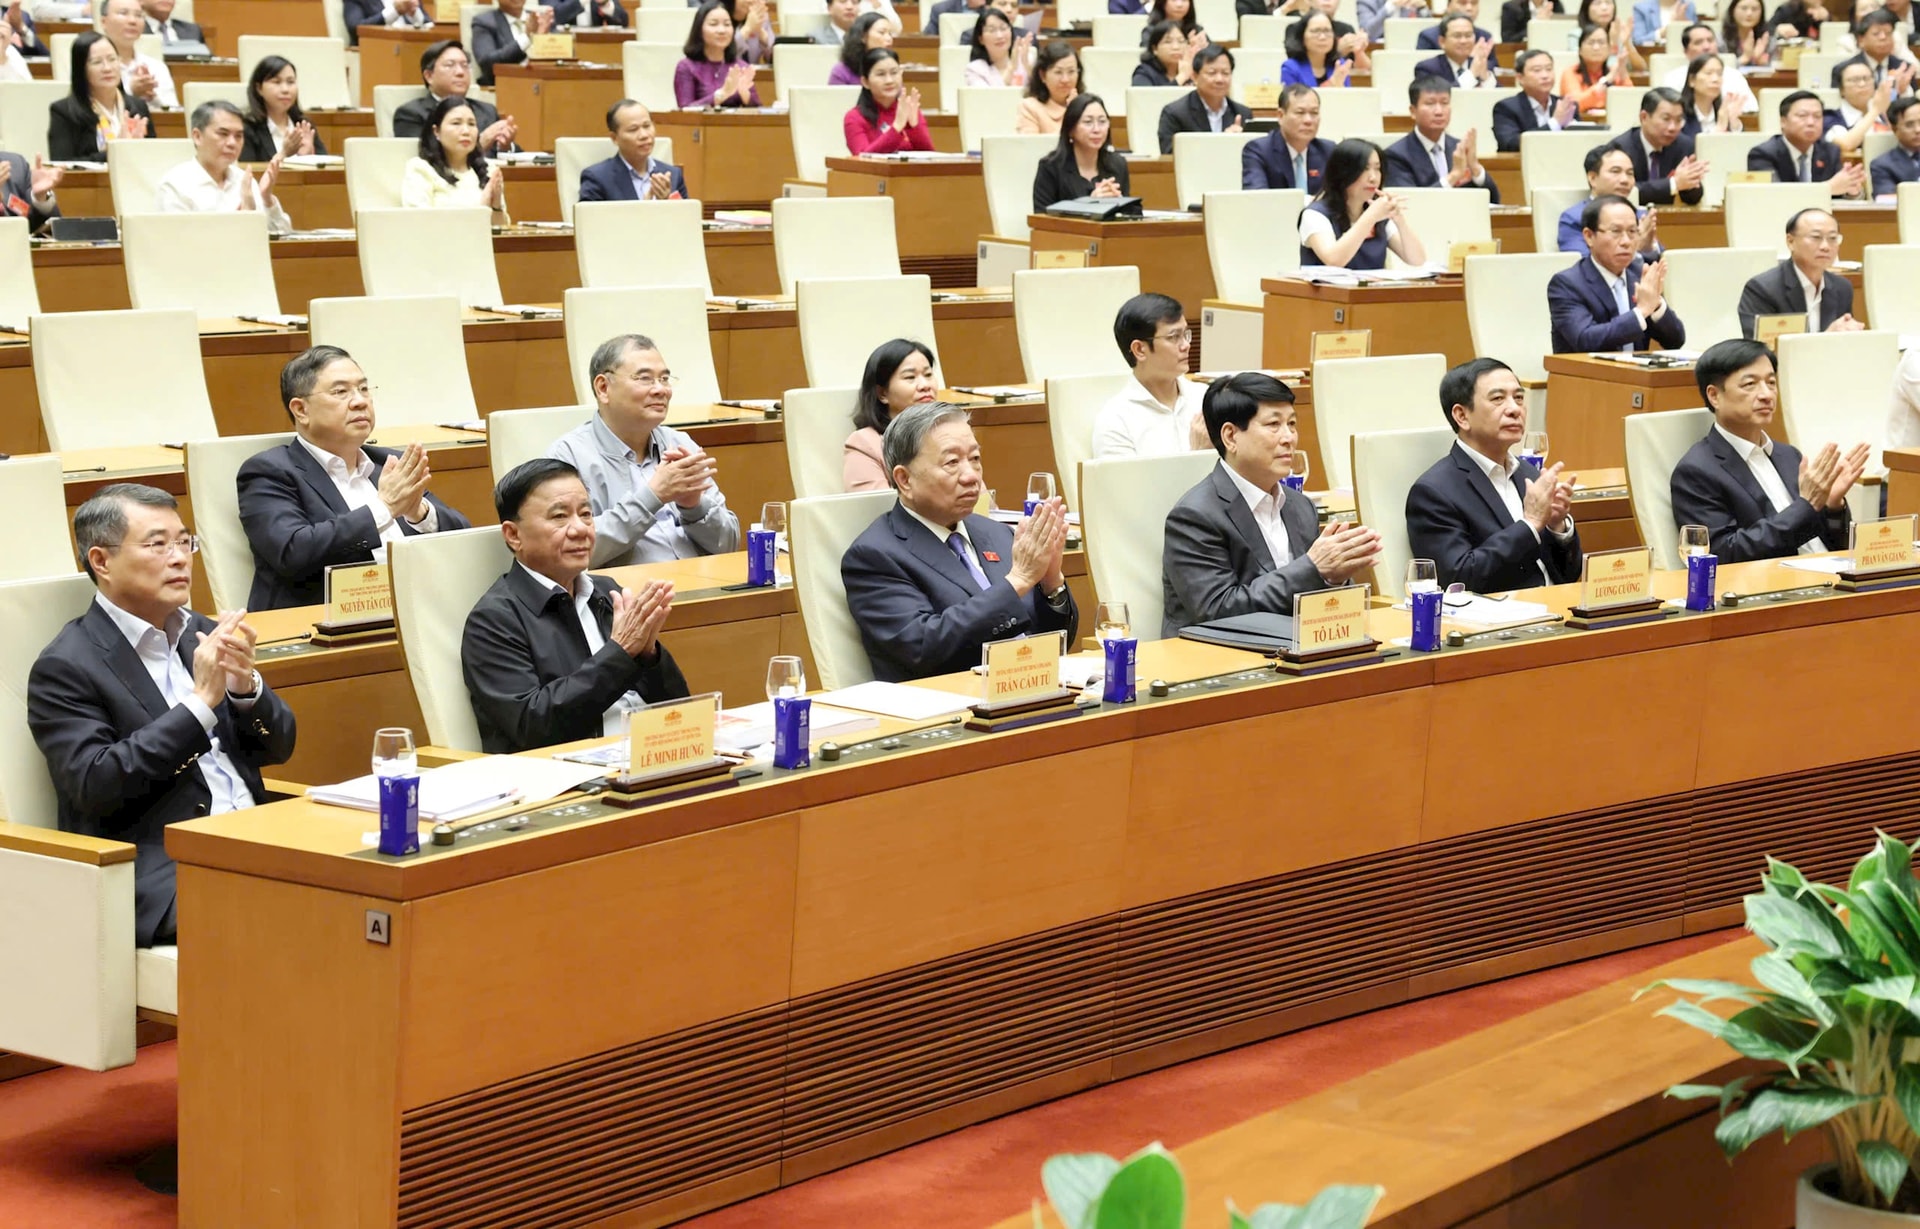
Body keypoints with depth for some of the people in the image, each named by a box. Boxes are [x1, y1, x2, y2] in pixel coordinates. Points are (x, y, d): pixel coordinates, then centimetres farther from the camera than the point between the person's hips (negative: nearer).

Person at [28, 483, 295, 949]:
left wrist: (245, 686, -5)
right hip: (157, 874, -7)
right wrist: (200, 704, -16)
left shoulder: (204, 635, 18)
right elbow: (94, 785, -13)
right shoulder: (66, 668, -2)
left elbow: (277, 748, 17)